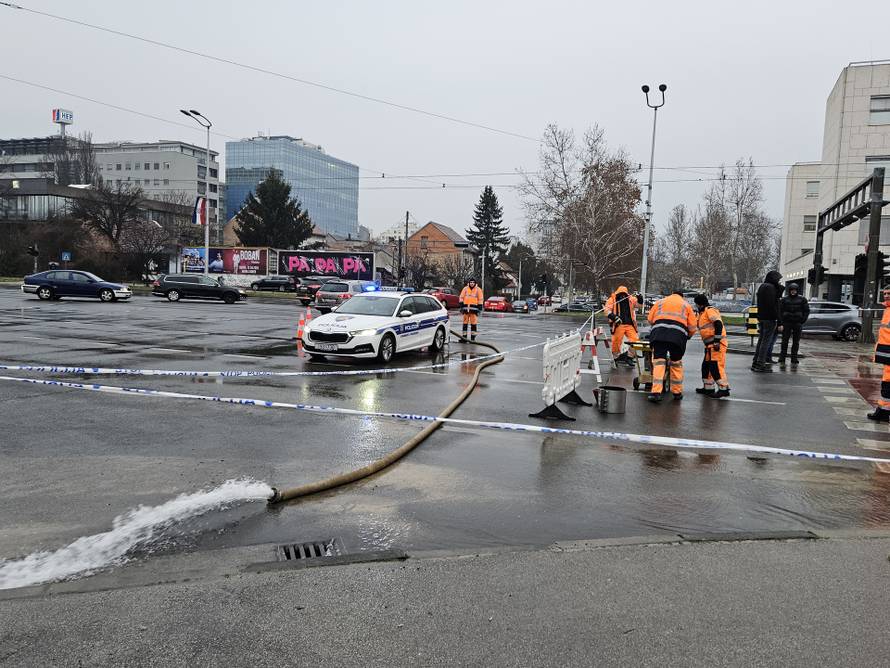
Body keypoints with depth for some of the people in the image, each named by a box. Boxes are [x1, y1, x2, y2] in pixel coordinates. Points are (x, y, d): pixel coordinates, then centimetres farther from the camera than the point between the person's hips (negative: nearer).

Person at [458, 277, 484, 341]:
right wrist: (461, 306, 2)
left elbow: (480, 299, 3)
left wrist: (479, 308, -2)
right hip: (466, 307, 2)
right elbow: (461, 297, 9)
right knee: (465, 322, 5)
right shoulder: (465, 288, 7)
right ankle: (464, 336, 11)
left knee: (473, 323, -2)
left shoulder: (478, 289, 3)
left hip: (474, 308, -2)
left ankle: (473, 337, 4)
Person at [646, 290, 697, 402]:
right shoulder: (686, 305, 21)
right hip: (678, 335, 0)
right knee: (676, 363, 15)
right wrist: (687, 337, 35)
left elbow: (650, 319, 21)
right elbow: (692, 327, 16)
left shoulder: (660, 302, 23)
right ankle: (677, 392, 22)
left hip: (659, 335, 0)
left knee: (658, 362, -3)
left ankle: (656, 392, -14)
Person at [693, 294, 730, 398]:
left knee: (716, 366, -13)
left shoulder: (710, 310, -9)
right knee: (706, 365, 15)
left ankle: (723, 388, -11)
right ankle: (708, 387, 24)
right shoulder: (702, 313, 22)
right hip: (710, 345, 11)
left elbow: (718, 324, -19)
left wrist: (717, 341, -23)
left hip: (717, 343, -11)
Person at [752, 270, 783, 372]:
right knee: (766, 341, -6)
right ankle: (760, 365, -5)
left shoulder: (762, 286, 16)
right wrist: (776, 318, -18)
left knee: (761, 340, 14)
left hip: (761, 317, 10)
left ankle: (756, 363, 16)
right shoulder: (771, 287, -15)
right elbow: (772, 305, -20)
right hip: (769, 318, -10)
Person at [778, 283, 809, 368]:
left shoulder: (802, 299, 4)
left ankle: (794, 361, 13)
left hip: (797, 323, 1)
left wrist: (802, 321, -3)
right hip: (786, 323, -1)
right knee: (784, 342, -2)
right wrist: (782, 322, -5)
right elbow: (780, 311, 4)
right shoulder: (784, 299, 3)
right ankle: (782, 360, 0)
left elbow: (806, 311, 7)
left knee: (796, 343, 6)